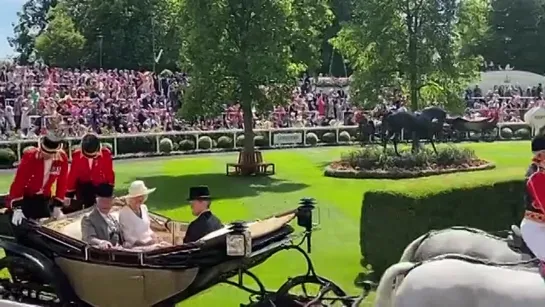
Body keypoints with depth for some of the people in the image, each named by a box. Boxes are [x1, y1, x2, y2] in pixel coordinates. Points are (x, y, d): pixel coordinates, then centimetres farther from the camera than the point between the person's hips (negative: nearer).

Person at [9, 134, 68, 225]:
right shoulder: (30, 156, -26)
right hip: (25, 196, -3)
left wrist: (58, 206, -4)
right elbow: (19, 181, -24)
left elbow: (61, 182, -5)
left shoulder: (62, 158, -16)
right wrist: (17, 208, -26)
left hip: (44, 197, 3)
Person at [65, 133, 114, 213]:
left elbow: (109, 172, -12)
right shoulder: (77, 155, -19)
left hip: (100, 185, 0)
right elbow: (73, 174, -12)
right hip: (83, 186, 0)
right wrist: (69, 193, -7)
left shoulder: (105, 154, -22)